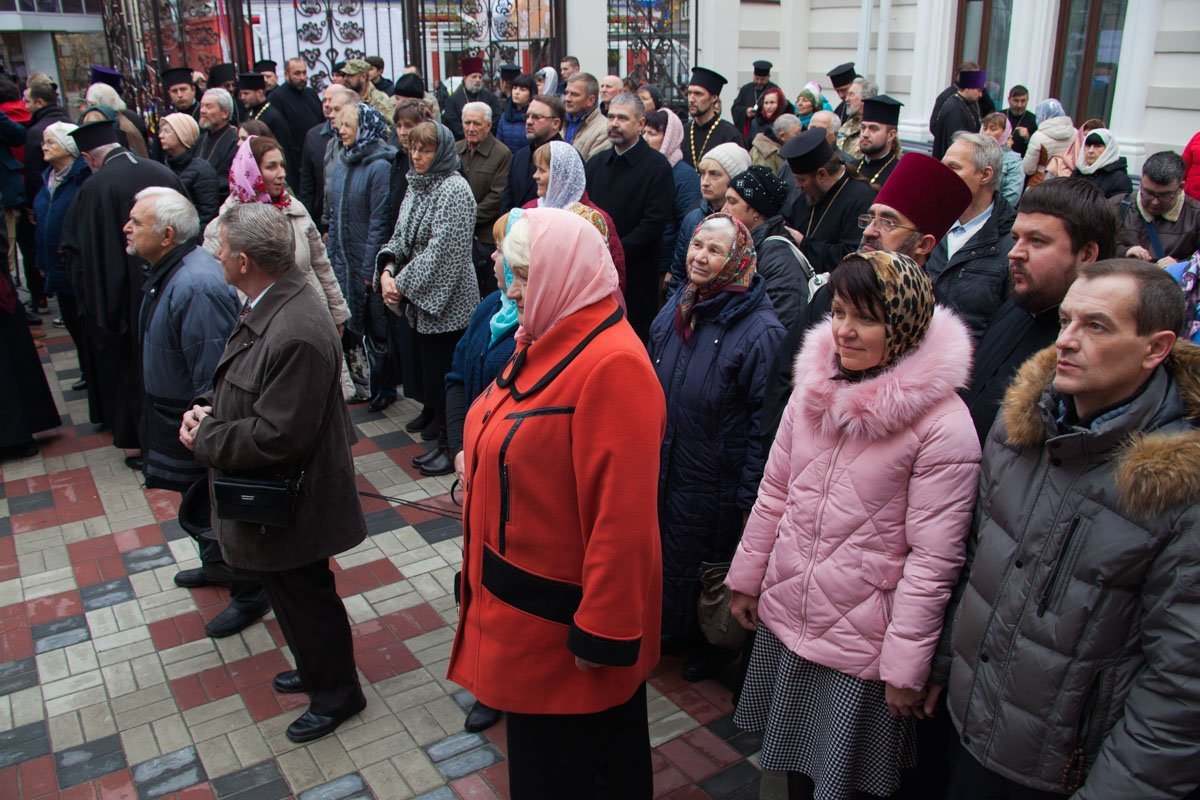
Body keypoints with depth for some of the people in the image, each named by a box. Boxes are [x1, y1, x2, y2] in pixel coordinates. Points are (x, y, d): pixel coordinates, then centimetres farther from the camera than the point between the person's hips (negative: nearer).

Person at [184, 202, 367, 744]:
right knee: (291, 592, 26)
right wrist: (213, 414, -4)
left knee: (304, 597, 11)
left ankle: (336, 693, 34)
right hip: (272, 494, 10)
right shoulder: (268, 307, 0)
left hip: (288, 504, -9)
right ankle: (316, 669, 48)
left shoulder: (297, 334, -33)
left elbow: (276, 436, -30)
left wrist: (205, 439, -17)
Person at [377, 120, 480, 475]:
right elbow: (400, 237, 12)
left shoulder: (454, 189, -16)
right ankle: (436, 420, 35)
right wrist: (387, 271, -7)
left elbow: (442, 250, -22)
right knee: (426, 368, 17)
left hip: (447, 303, -8)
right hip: (419, 300, 8)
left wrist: (403, 284, -17)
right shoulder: (416, 186, 10)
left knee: (445, 375, 0)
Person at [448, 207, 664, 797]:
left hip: (562, 614, -9)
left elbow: (622, 513, -28)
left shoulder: (612, 365, -27)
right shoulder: (548, 342, 5)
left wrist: (603, 633, -23)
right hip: (524, 588, 9)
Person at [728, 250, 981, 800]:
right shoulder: (813, 385, -1)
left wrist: (906, 667, -14)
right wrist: (746, 578, 12)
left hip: (860, 649, -5)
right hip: (783, 621, 5)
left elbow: (933, 558, -17)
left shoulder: (943, 424, -19)